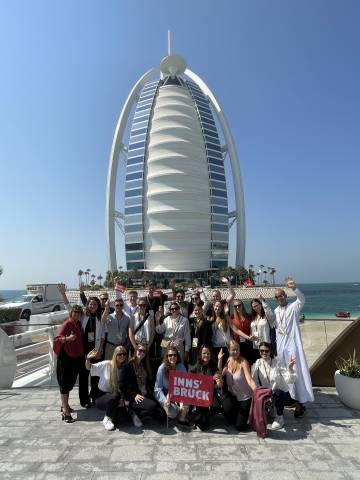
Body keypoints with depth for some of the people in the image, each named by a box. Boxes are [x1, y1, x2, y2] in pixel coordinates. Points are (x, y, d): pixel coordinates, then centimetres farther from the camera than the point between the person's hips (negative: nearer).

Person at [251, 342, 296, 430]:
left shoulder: (277, 362, -11)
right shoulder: (257, 364, -7)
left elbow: (289, 380, -17)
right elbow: (254, 383, -12)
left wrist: (290, 368, -33)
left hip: (281, 393, -1)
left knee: (276, 393, -35)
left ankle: (280, 418, -8)